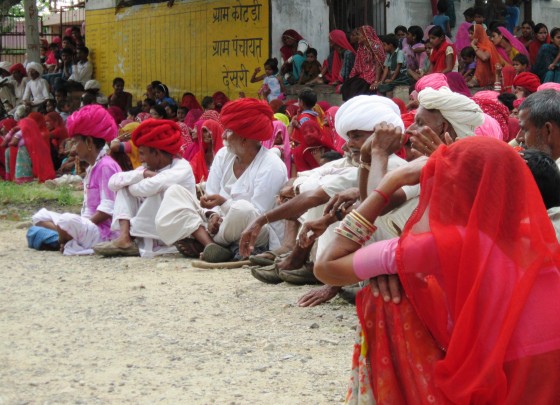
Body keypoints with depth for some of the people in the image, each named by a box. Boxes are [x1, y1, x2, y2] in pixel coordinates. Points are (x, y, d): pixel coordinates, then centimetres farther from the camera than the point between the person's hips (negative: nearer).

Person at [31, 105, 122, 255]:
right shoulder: (91, 168, 18)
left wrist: (81, 228, -19)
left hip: (103, 230, -11)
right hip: (89, 224, 11)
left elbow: (107, 209, -20)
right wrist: (81, 225, 1)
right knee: (41, 216, 12)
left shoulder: (106, 166, -12)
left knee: (68, 221, -39)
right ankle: (68, 238, -10)